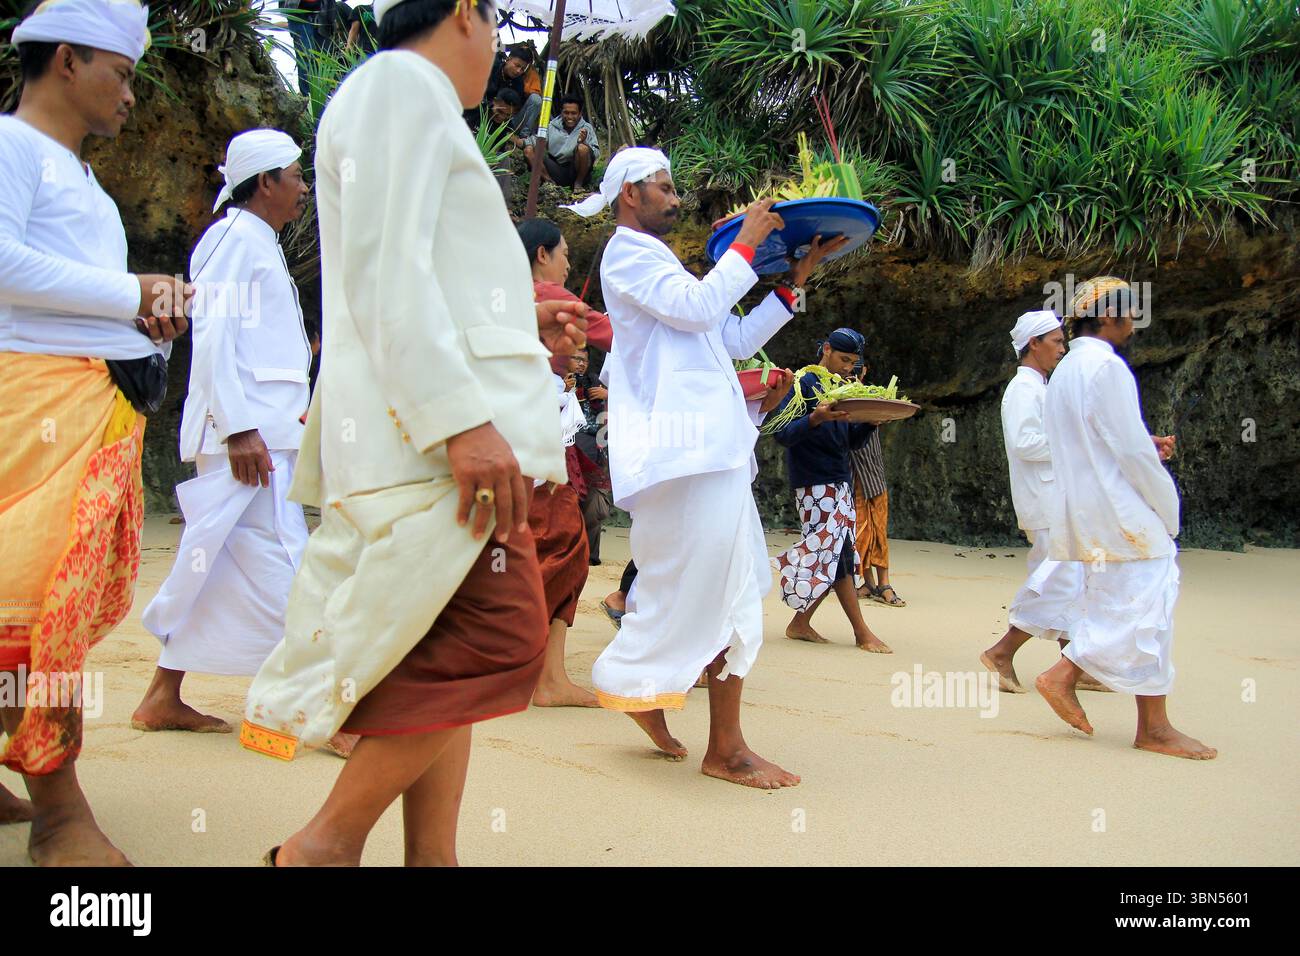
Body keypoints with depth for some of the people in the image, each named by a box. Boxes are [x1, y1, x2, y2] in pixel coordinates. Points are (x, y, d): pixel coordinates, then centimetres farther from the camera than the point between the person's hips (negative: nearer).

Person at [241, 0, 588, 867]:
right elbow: (385, 265, -16)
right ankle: (327, 843, -4)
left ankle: (431, 855, 12)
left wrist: (522, 330, 28)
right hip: (430, 429, -10)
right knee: (499, 639, -14)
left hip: (441, 432, 10)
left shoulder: (410, 99, 27)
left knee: (448, 656, 8)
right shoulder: (403, 83, -3)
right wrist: (460, 417, -23)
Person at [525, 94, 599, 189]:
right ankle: (549, 181, -14)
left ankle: (578, 184, -12)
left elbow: (596, 153, -9)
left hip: (576, 171, -3)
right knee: (528, 150, -10)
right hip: (557, 170, 3)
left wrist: (583, 142, -28)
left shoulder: (587, 128, 2)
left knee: (583, 148, -31)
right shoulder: (552, 127, 10)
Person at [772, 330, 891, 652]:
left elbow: (853, 442, 17)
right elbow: (783, 433, -14)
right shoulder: (803, 384, -6)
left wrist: (872, 420, -1)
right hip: (815, 484, -8)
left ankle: (800, 623, 13)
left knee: (830, 558, 4)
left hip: (840, 483, 8)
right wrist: (816, 418, -30)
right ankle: (862, 633, -2)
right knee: (839, 556, -8)